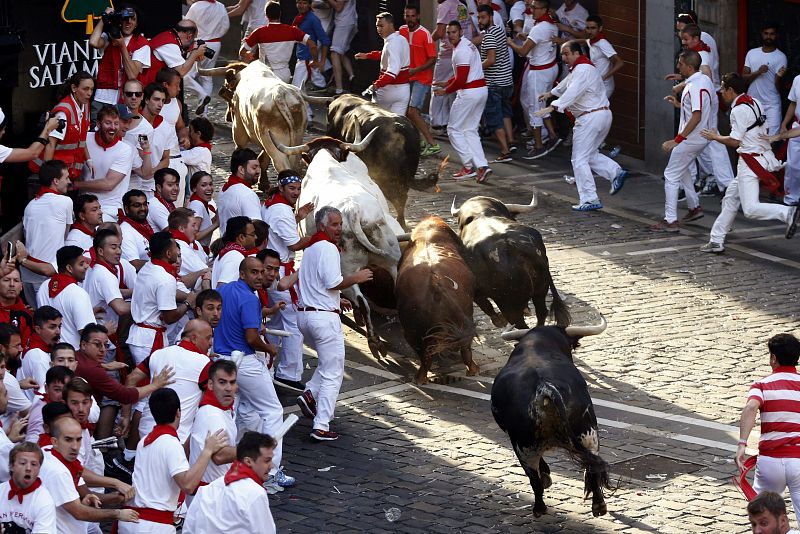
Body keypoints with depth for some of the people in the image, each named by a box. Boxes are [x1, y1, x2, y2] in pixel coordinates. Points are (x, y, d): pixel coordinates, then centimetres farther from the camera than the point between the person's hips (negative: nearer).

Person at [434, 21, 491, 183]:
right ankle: (482, 165, 2)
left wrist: (445, 91, -8)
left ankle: (468, 166, -1)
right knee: (470, 130, 13)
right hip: (481, 90, 10)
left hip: (469, 93, -10)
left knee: (454, 129, 2)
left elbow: (461, 80, -22)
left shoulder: (461, 51, -18)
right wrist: (447, 83, 19)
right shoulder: (468, 44, 14)